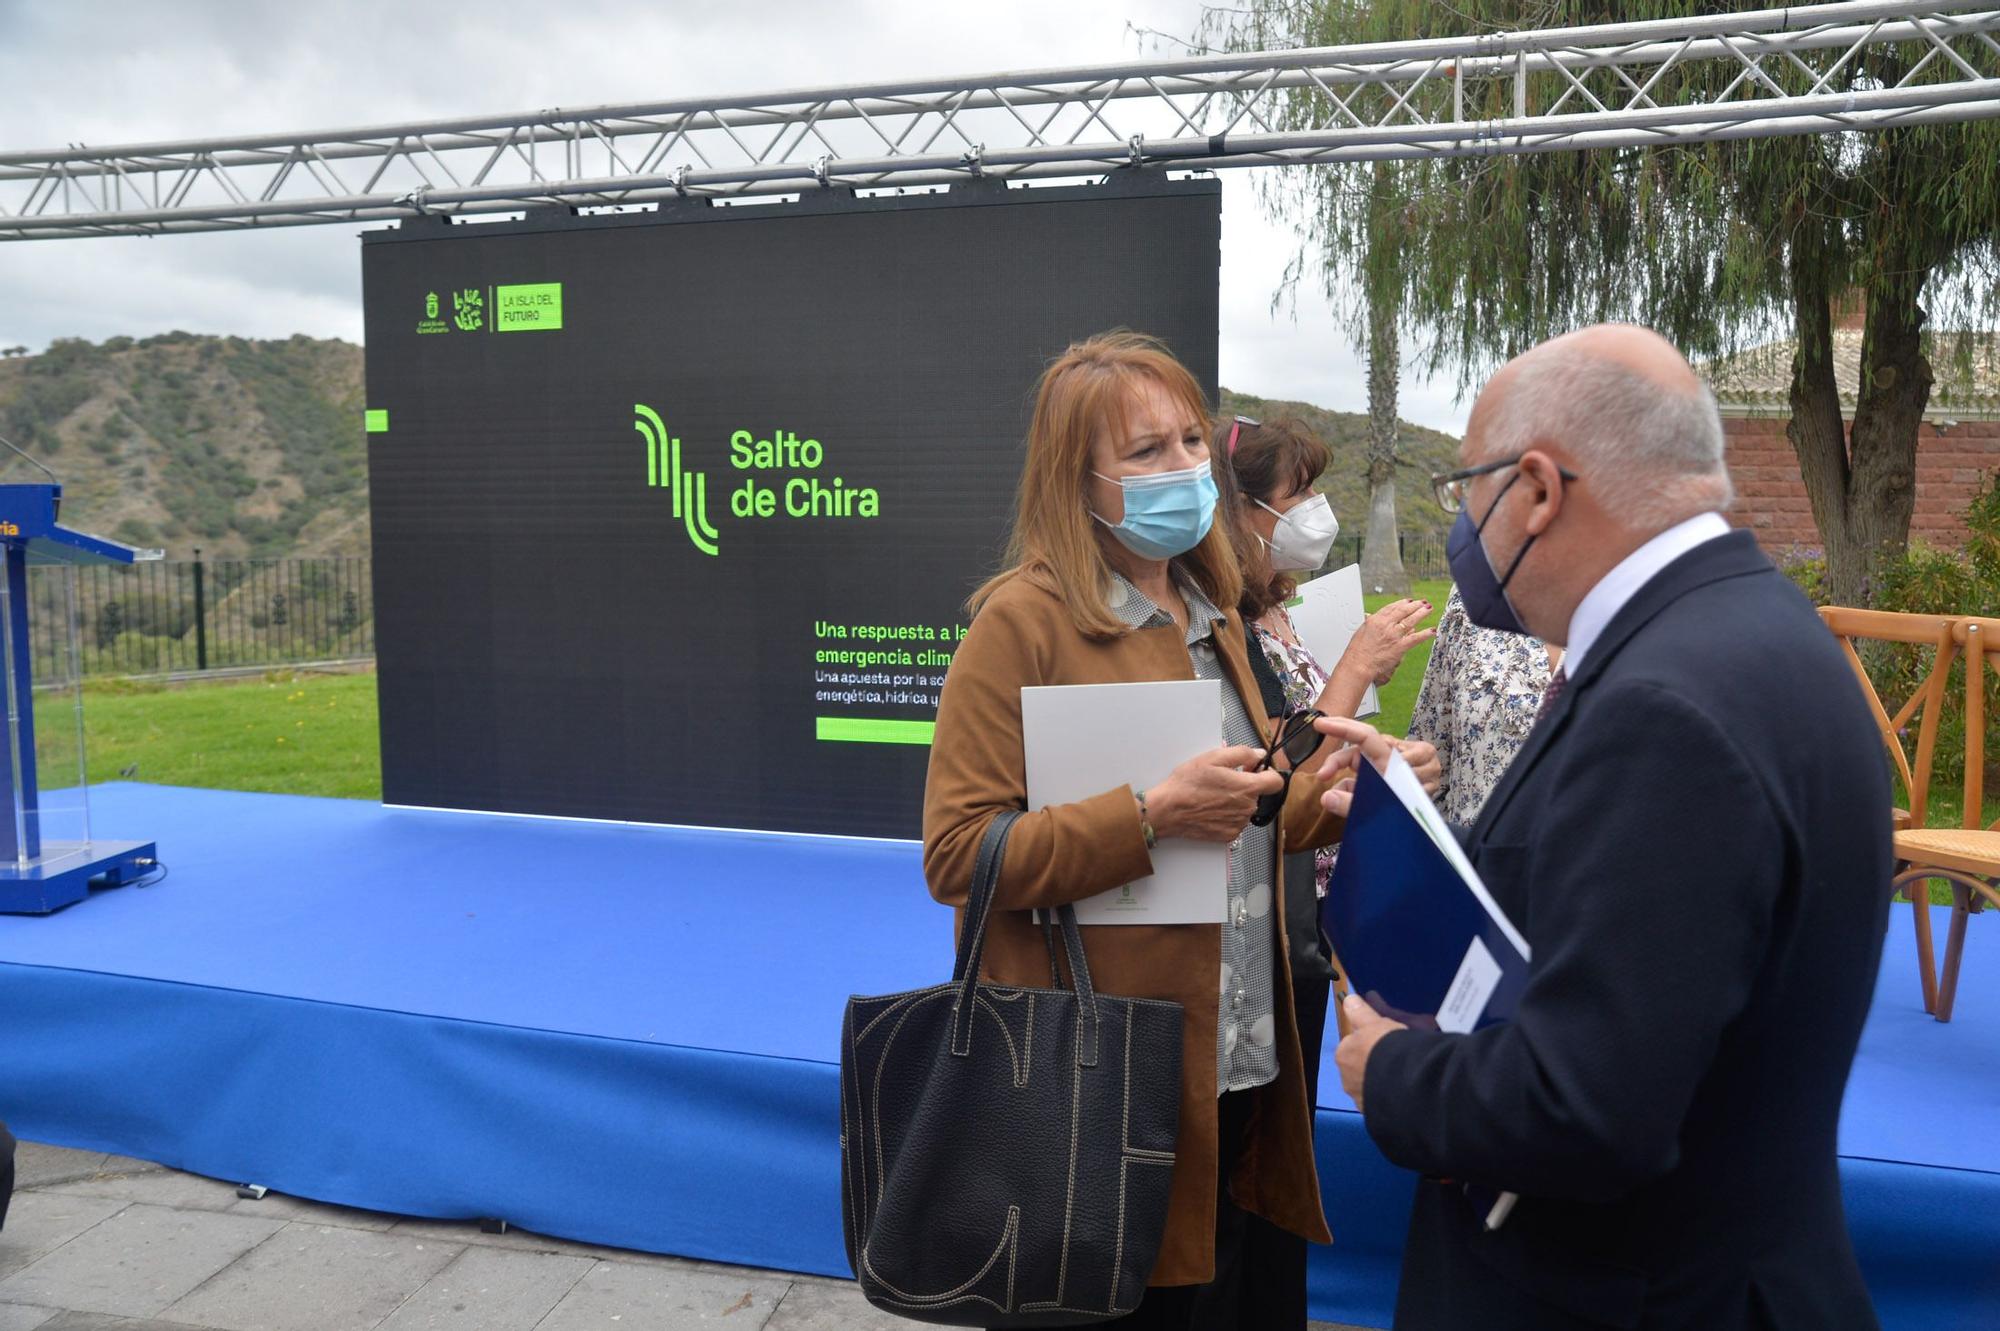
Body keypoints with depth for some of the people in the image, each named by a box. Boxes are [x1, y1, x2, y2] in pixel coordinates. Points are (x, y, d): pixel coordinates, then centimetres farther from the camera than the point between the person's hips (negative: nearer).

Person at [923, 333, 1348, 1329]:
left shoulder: (1212, 614, 11)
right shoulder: (1022, 620, -13)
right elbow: (955, 855, -18)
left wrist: (1337, 795, 3)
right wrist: (1151, 817, -27)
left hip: (1238, 1067, 7)